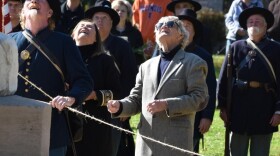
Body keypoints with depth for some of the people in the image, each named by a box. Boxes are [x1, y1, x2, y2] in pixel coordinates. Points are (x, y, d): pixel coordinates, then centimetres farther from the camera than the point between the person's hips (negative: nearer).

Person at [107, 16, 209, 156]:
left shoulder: (193, 63, 5)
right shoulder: (147, 66, 22)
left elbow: (199, 99, -5)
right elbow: (136, 99, 23)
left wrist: (166, 105, -16)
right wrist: (119, 106, 1)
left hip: (175, 144, -5)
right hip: (147, 143, 5)